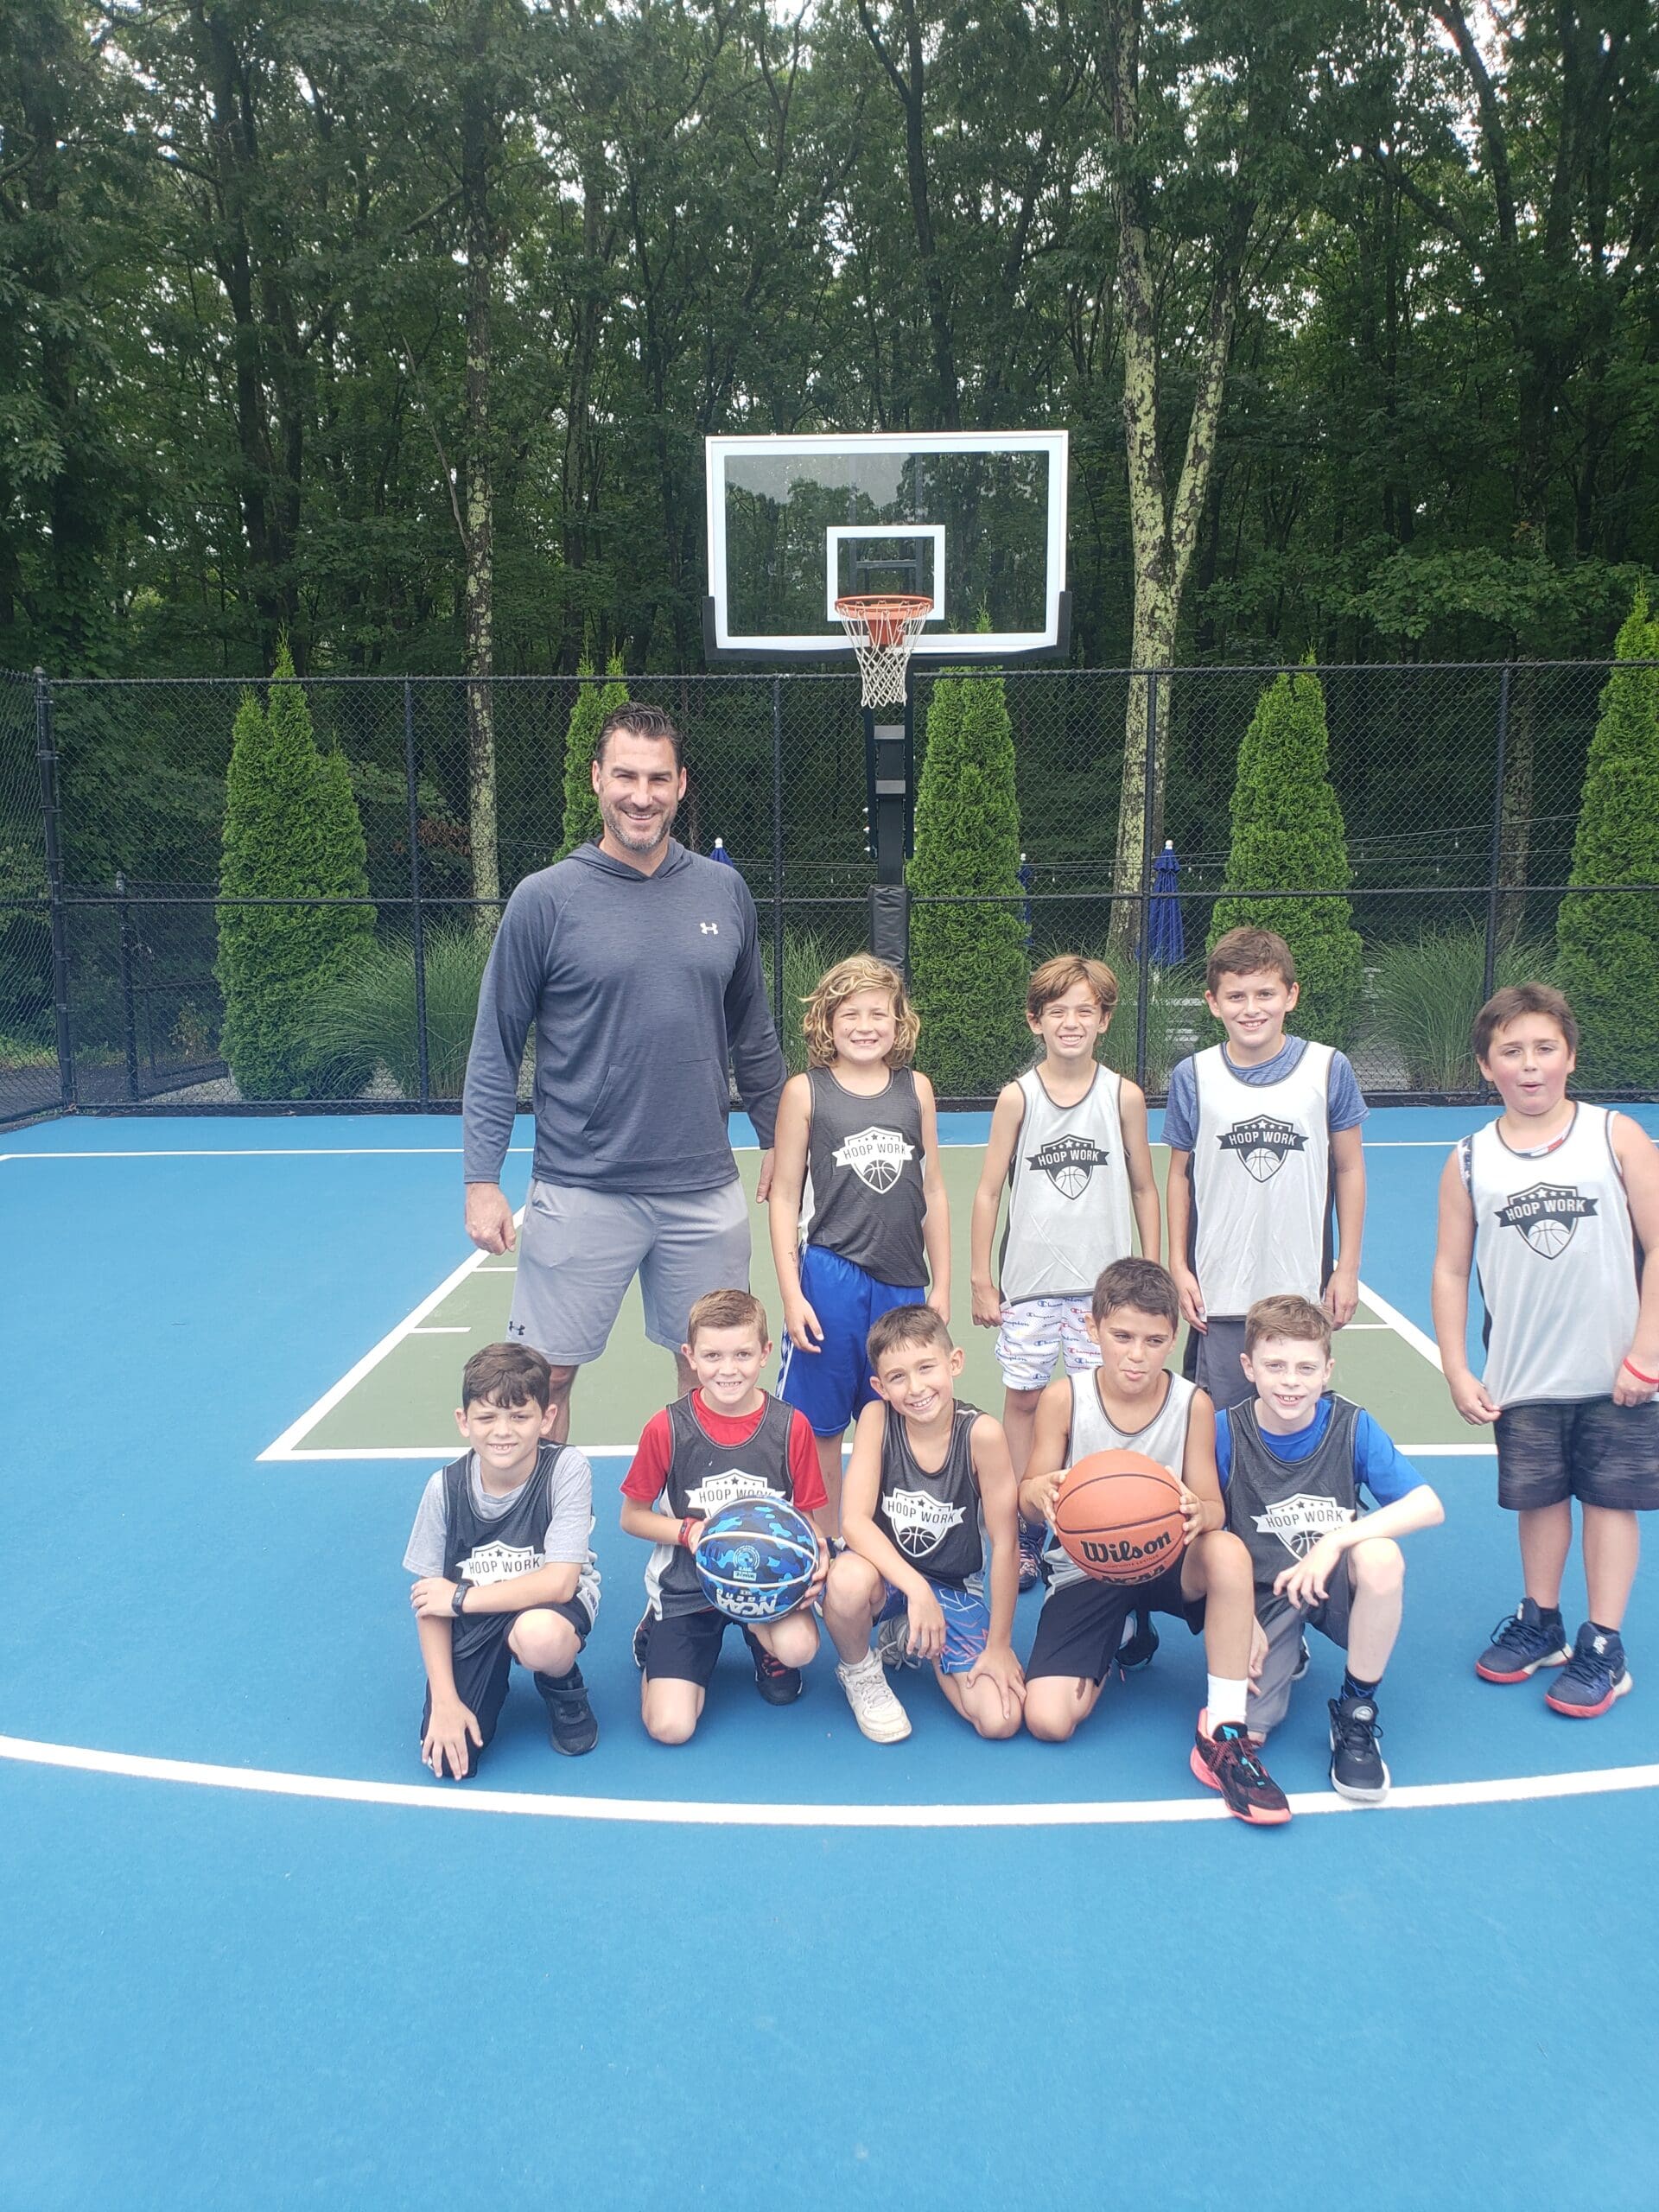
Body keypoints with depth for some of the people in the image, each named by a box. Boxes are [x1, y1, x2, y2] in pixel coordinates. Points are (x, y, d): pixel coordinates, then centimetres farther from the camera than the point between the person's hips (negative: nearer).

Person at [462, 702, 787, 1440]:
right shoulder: (545, 898, -5)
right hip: (580, 1193, -3)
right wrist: (481, 1179, -7)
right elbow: (495, 1050, -3)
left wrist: (778, 1140, 15)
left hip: (706, 1190, 3)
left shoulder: (725, 891, 5)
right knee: (544, 1377, 3)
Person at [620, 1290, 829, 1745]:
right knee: (670, 1728, -13)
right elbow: (632, 1517, 1)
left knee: (798, 1647, -32)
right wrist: (689, 1531, -17)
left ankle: (763, 1643, 7)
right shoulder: (666, 1428, -10)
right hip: (686, 1585, 0)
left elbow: (809, 1517, 2)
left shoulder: (790, 1426, -8)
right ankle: (657, 1638, 20)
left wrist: (816, 1553, -20)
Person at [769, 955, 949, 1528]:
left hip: (904, 1283, 3)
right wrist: (791, 1294, -7)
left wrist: (941, 1286, 9)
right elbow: (785, 1196, -2)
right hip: (829, 1280, -2)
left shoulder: (916, 1088, 4)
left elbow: (932, 1192, 10)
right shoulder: (805, 1092, -4)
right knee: (821, 1428, 7)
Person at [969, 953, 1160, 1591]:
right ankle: (1022, 1534, 19)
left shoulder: (1125, 1095, 0)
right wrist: (980, 1279, 1)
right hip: (1029, 1281, 0)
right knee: (1023, 1397, 6)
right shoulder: (1018, 1097, -2)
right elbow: (988, 1191, 2)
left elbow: (1144, 1190, 7)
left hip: (1103, 1281, 0)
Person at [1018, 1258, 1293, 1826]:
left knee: (1229, 1552, -36)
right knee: (1047, 1721, -17)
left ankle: (1223, 1735, -24)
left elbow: (1213, 1509, -8)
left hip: (1167, 1563, 0)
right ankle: (1117, 1641, 17)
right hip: (1083, 1568, 0)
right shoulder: (1064, 1398, -11)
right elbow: (1029, 1501, -6)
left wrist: (1198, 1512, -34)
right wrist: (1040, 1492, -33)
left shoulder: (1192, 1405, -10)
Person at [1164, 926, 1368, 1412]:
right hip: (1218, 1293, 0)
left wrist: (1347, 1269, 4)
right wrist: (1178, 1267, 3)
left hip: (1304, 1290, 0)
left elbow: (1349, 1170, 4)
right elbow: (1180, 1174, 7)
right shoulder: (1193, 1077, -1)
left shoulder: (1328, 1069, -3)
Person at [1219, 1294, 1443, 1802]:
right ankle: (1286, 1654, 16)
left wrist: (1336, 1539, -31)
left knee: (1381, 1556, -36)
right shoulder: (1225, 1432, -12)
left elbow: (1428, 1506, -21)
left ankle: (1356, 1713, -12)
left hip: (1335, 1585, 0)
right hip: (1262, 1595, 0)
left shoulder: (1351, 1426, -11)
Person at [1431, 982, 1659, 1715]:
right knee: (1538, 1498, 13)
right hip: (1522, 1378, 2)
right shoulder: (1471, 1161, -2)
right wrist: (1457, 1372, -2)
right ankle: (1539, 1625, 32)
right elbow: (1450, 1269, 1)